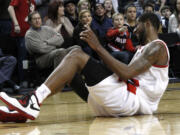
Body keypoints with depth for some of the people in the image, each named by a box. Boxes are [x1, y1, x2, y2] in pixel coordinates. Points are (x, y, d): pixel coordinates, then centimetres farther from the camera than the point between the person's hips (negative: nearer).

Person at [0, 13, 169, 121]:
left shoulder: (157, 47, -3)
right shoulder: (143, 49, 30)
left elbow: (126, 73, -17)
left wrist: (98, 47, -15)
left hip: (133, 99, -10)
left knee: (77, 56, -16)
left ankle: (34, 101, -30)